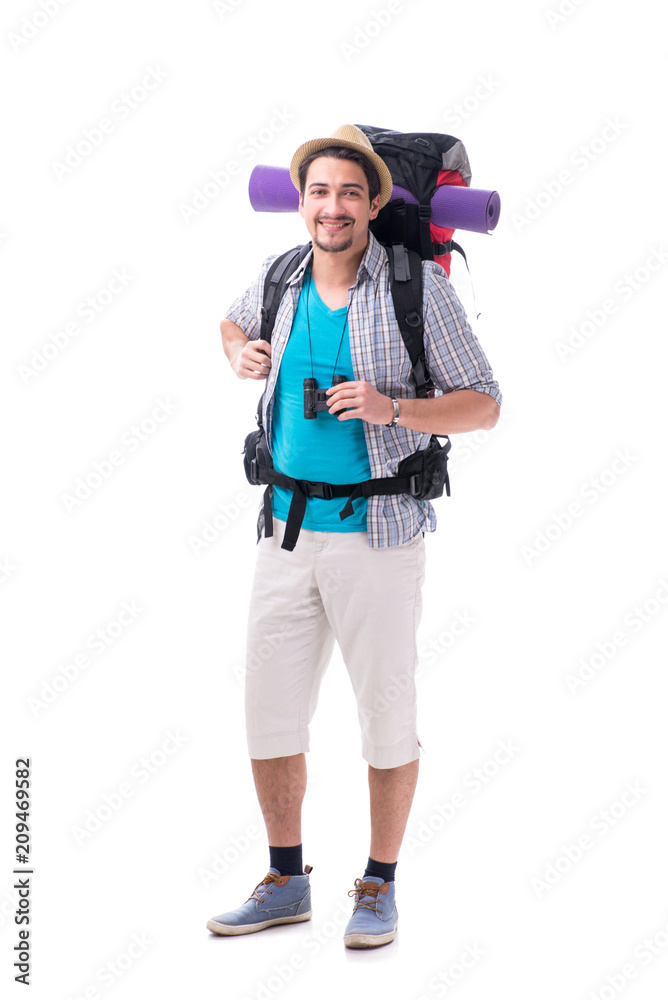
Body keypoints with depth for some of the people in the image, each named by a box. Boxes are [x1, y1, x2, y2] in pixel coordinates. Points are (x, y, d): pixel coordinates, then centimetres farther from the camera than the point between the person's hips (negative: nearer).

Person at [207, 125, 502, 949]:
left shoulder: (418, 286, -8)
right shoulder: (280, 280, 5)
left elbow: (484, 404, -7)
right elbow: (234, 323, 30)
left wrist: (390, 408, -23)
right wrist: (239, 356, 6)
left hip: (378, 536, -4)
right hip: (287, 533, 5)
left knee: (387, 717, 6)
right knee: (269, 715, 9)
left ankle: (379, 888, 23)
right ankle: (286, 882, 26)